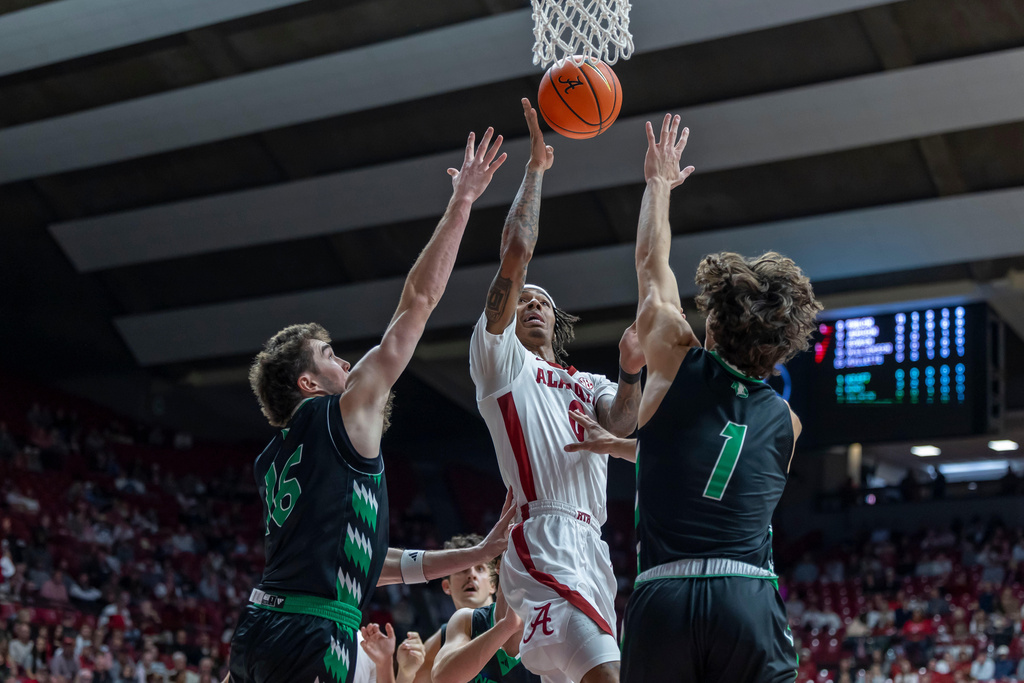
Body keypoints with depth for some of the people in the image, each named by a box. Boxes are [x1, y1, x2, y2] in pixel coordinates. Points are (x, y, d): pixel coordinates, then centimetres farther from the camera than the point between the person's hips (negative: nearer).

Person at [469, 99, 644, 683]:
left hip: (591, 547, 7)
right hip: (543, 541, -7)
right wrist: (536, 168, 6)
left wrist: (631, 374, -14)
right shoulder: (501, 359, 12)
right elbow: (517, 253, 1)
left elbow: (620, 427, 4)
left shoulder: (589, 386, 29)